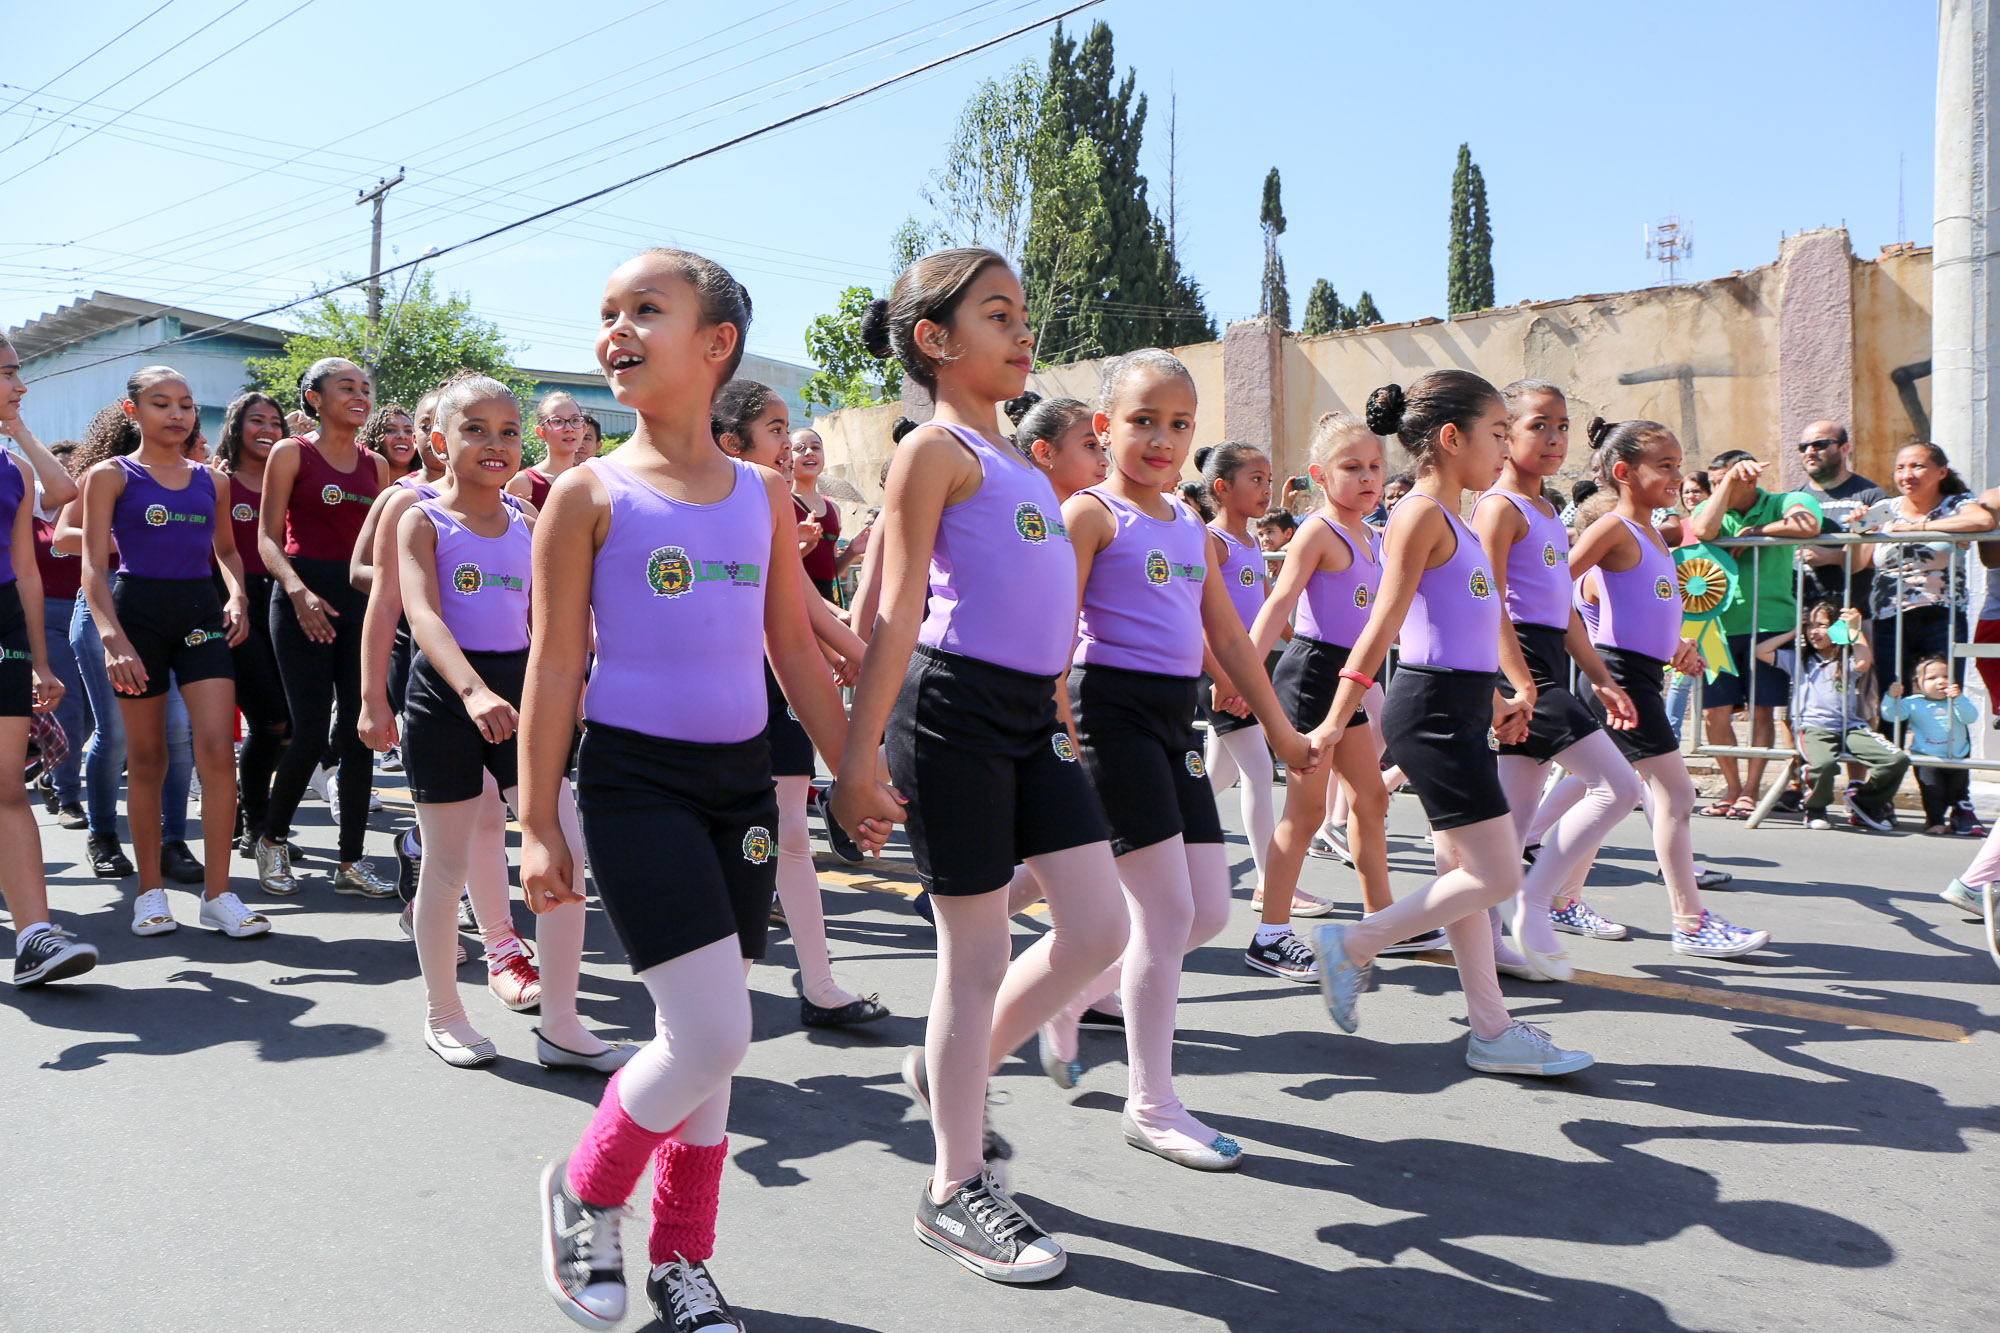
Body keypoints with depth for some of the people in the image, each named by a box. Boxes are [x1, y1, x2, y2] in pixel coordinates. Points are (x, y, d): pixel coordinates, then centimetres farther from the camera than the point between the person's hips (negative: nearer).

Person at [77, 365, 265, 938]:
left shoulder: (208, 478, 12)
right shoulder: (111, 476, 0)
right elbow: (94, 567, -7)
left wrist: (237, 594, 3)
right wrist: (112, 637, -20)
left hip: (201, 611, 3)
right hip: (138, 611, -2)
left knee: (218, 750, -10)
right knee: (146, 759, 4)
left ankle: (218, 893, -5)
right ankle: (150, 890, 18)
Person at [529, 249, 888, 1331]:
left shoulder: (763, 495, 7)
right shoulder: (590, 493, -4)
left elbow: (796, 650, 12)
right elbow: (554, 663, -4)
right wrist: (538, 824, -6)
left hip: (740, 775, 5)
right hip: (634, 777, -4)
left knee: (705, 1038, 11)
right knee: (711, 1035, -11)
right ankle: (583, 1189, 18)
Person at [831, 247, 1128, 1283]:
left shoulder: (1013, 458, 18)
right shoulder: (936, 447, -7)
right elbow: (897, 613, -14)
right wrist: (857, 758, -17)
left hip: (1031, 712, 8)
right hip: (956, 708, -8)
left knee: (1099, 930, 5)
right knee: (977, 953, 1)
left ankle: (954, 1069, 27)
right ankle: (955, 1189, 17)